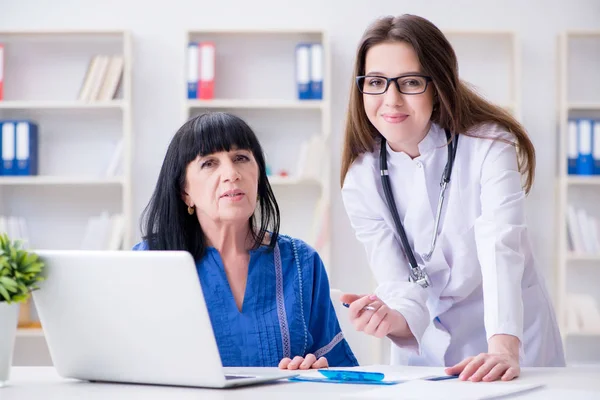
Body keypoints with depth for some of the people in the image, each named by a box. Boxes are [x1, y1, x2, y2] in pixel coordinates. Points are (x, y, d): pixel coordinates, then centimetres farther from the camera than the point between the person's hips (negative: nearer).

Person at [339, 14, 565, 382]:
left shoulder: (489, 147, -12)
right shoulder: (361, 181, -4)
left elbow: (501, 251, -26)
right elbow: (401, 284, -8)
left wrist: (504, 349, -41)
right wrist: (392, 318, -31)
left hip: (515, 341, -3)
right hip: (425, 349, 3)